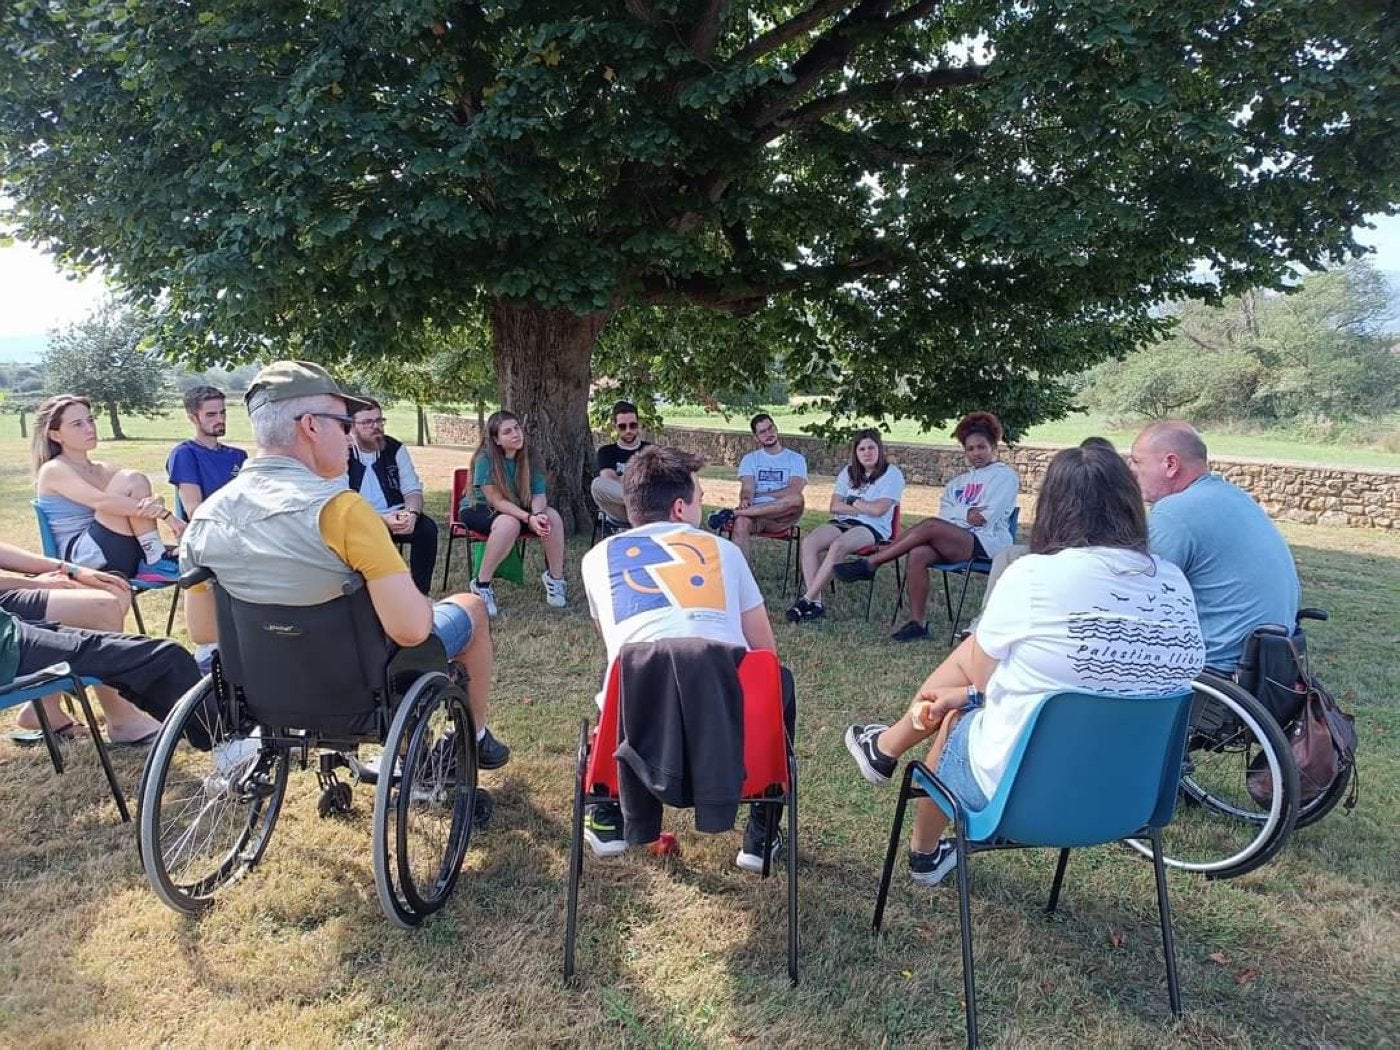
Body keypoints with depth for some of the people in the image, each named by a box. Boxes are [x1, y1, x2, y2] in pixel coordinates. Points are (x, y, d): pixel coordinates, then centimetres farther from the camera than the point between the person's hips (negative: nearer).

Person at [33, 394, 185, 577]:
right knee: (132, 480, -18)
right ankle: (157, 562, -21)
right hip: (81, 559, -6)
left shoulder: (102, 470, 19)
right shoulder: (53, 470, -3)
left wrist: (155, 504, -24)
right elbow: (101, 502, -22)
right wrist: (163, 513, -29)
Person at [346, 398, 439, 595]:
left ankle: (420, 593, -12)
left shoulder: (395, 448, 3)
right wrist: (382, 520, -27)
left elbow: (413, 489, 4)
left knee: (427, 528, -22)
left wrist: (412, 513, -20)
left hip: (397, 518, 4)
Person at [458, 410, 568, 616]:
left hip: (517, 510, 5)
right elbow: (497, 501, -25)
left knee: (552, 516, -21)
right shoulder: (485, 459, -23)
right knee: (509, 523, -38)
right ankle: (481, 585, -24)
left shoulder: (528, 458, -7)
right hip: (478, 509, -5)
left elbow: (539, 495, -13)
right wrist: (529, 518, -36)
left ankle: (555, 578, -6)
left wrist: (538, 514, -36)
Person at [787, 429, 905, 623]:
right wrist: (865, 507, -4)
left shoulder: (892, 474, -1)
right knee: (809, 542, -25)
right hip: (843, 522, 5)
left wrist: (852, 501, 1)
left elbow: (878, 509, -13)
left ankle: (806, 599, -32)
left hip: (873, 528, -5)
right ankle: (816, 603, -30)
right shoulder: (848, 472, 16)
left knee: (838, 546, -36)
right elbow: (835, 507, 7)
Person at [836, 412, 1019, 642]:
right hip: (955, 540, 6)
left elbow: (987, 517, -6)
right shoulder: (960, 481, 25)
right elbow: (945, 513, 8)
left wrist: (958, 513, -1)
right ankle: (918, 623, -22)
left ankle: (869, 564, -25)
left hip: (987, 543, -6)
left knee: (930, 526, -31)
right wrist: (966, 513, -10)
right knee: (918, 554, -27)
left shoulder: (1005, 476, 7)